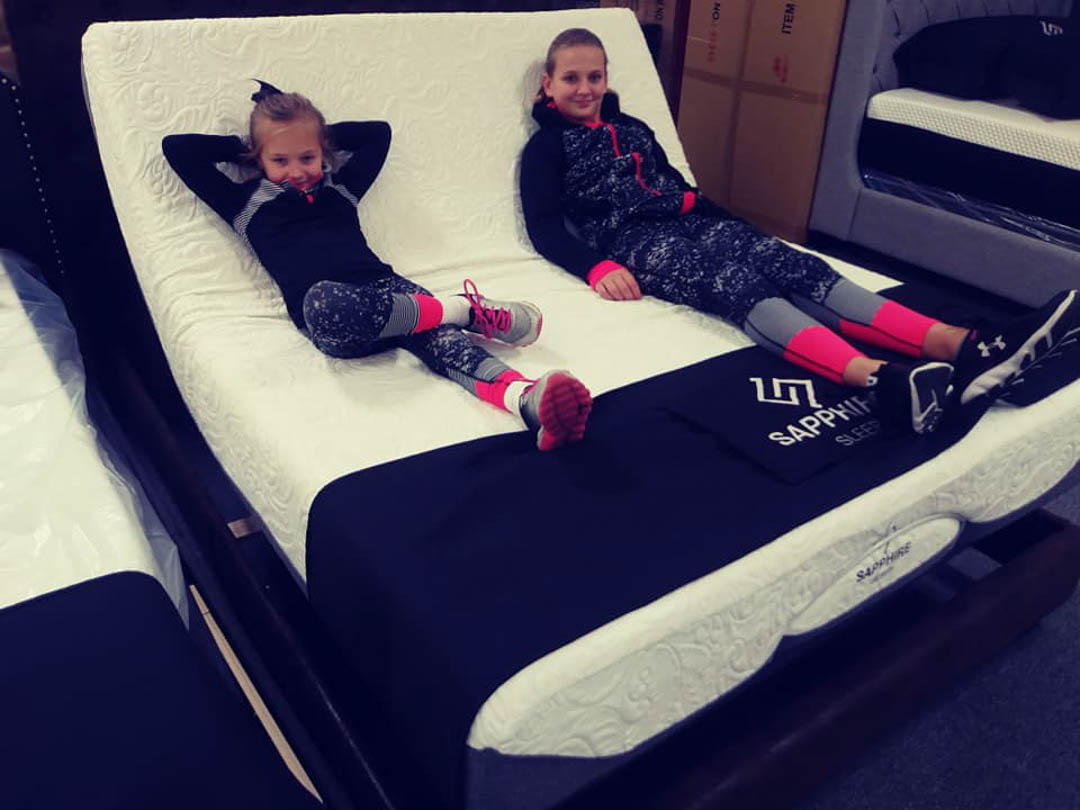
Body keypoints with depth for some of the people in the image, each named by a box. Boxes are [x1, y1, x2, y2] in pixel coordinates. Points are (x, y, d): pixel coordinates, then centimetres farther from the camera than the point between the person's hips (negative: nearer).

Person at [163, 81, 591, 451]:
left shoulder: (340, 187, 30)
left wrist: (323, 134, 36)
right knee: (322, 302, -42)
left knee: (438, 337, -31)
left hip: (385, 287, 3)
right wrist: (241, 147, 30)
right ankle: (459, 308, -32)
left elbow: (378, 132, 42)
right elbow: (177, 148, 24)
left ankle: (529, 400, -59)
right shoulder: (246, 204, 21)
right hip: (330, 311, -2)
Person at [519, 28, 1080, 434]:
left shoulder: (632, 128, 27)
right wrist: (597, 267, -19)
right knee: (736, 282, -35)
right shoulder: (546, 146, 9)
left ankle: (961, 345, -38)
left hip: (684, 223, 6)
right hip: (631, 242, -6)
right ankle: (880, 378, -60)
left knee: (792, 265, -20)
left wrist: (707, 208, 12)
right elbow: (544, 225, -3)